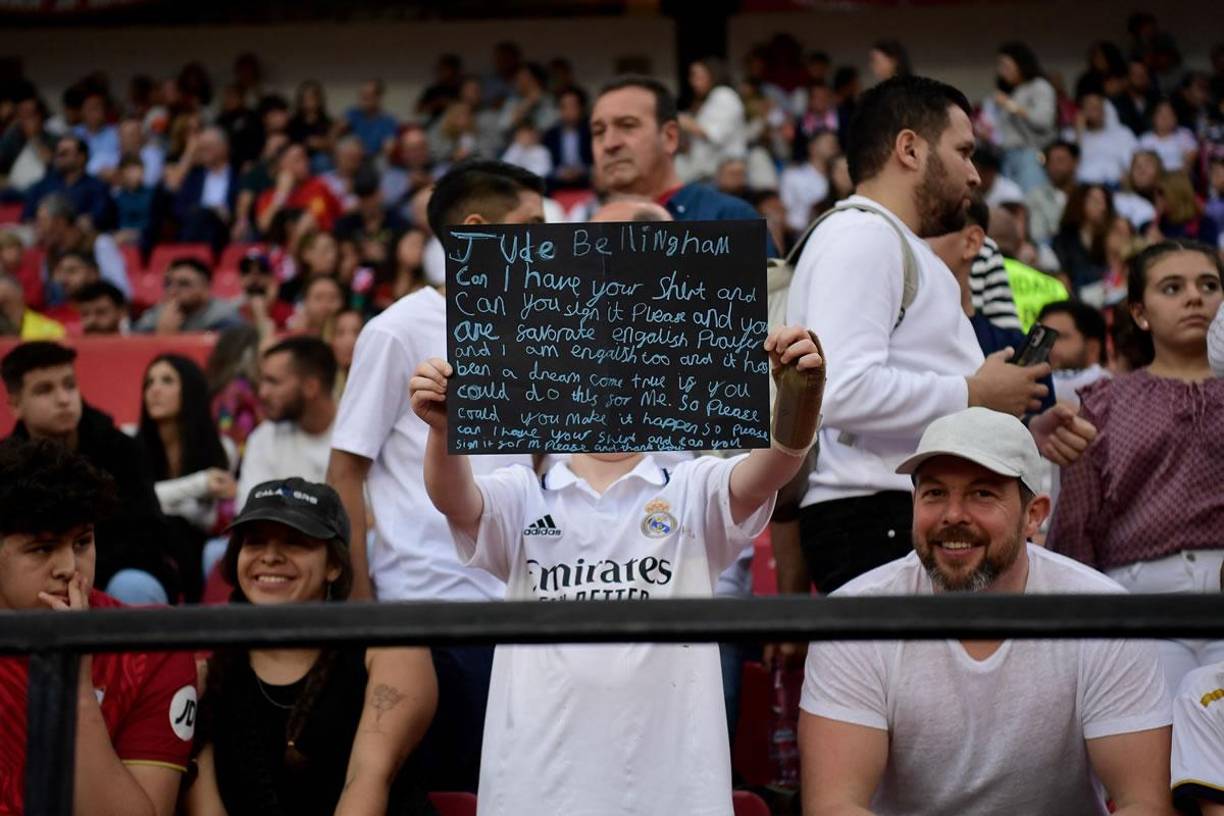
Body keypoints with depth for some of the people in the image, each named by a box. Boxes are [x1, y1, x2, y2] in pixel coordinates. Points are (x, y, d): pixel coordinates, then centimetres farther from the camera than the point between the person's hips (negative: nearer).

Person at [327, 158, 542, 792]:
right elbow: (345, 472, -4)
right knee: (438, 787, 0)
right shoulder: (399, 332, -5)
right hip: (427, 603, -6)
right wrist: (358, 595, -10)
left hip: (518, 599, 6)